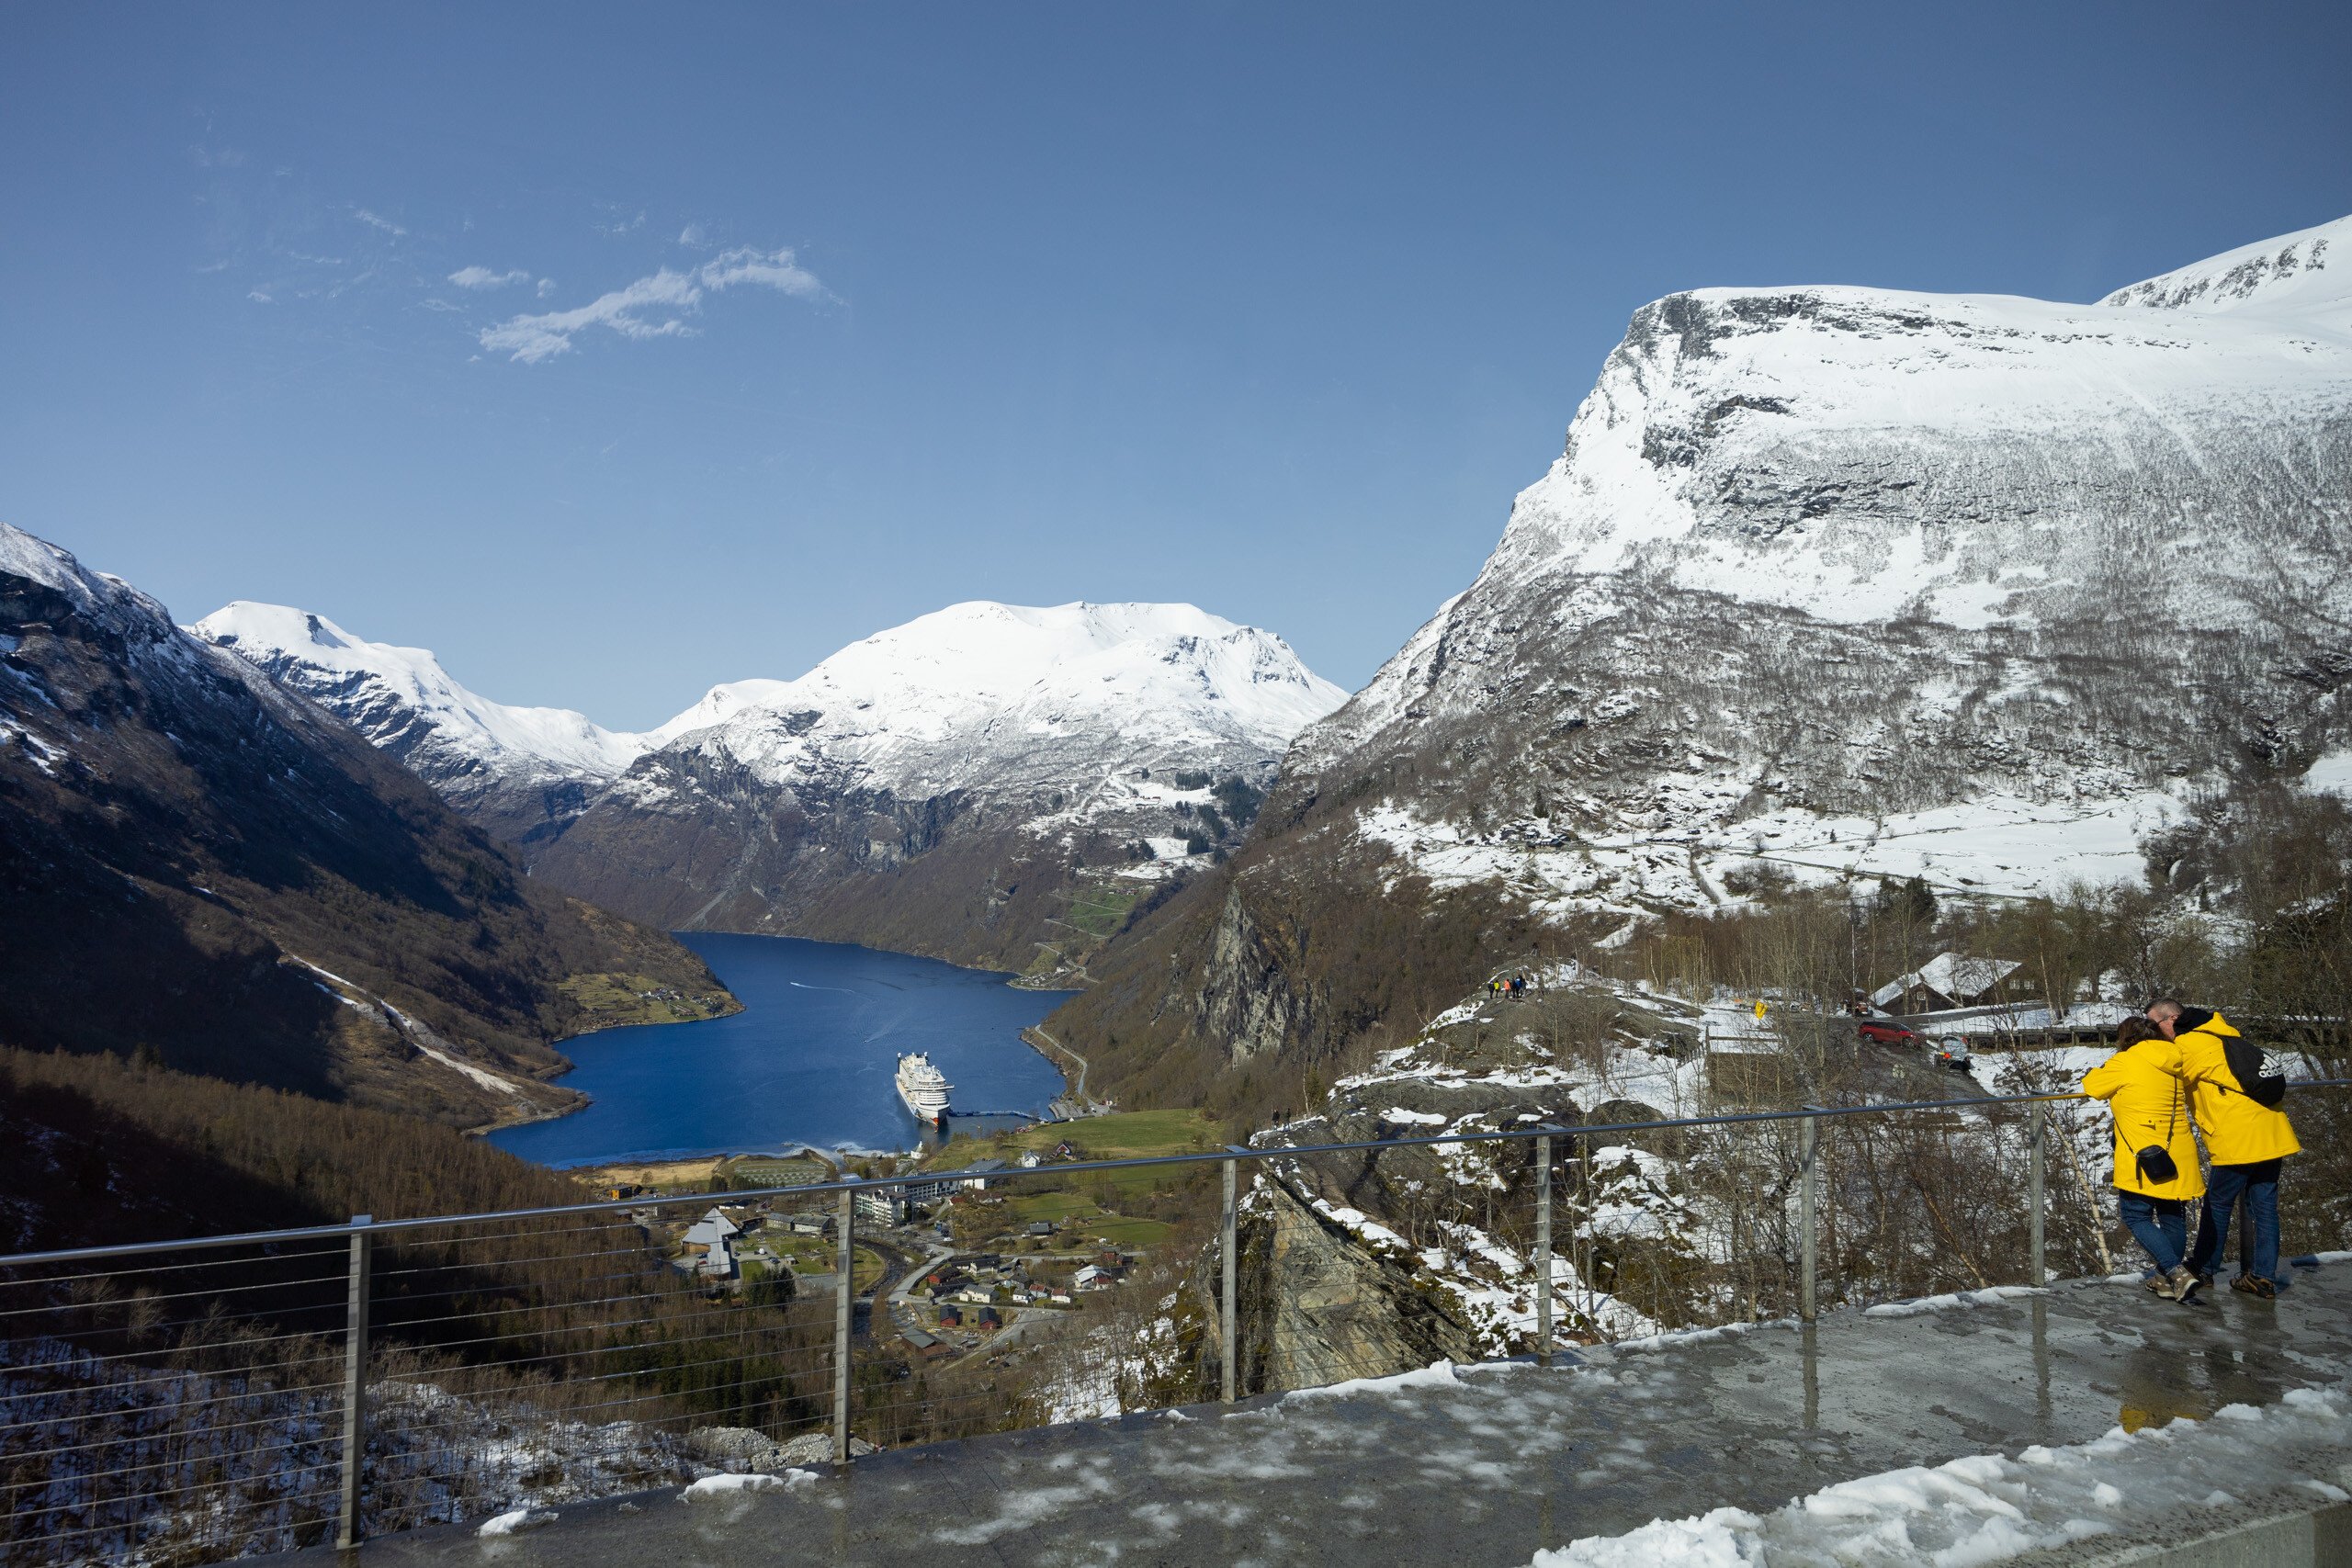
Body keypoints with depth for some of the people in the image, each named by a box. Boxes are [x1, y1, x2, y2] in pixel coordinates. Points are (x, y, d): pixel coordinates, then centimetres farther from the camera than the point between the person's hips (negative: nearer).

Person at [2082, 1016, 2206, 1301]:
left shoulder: (2125, 1063, -9)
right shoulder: (2174, 1065, 8)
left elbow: (2091, 1085, 2)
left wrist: (2099, 1071, 23)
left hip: (2144, 1159, -6)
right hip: (2179, 1157, 6)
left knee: (2136, 1216, 3)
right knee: (2173, 1218, 16)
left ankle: (2176, 1272, -12)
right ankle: (2168, 1280, 24)